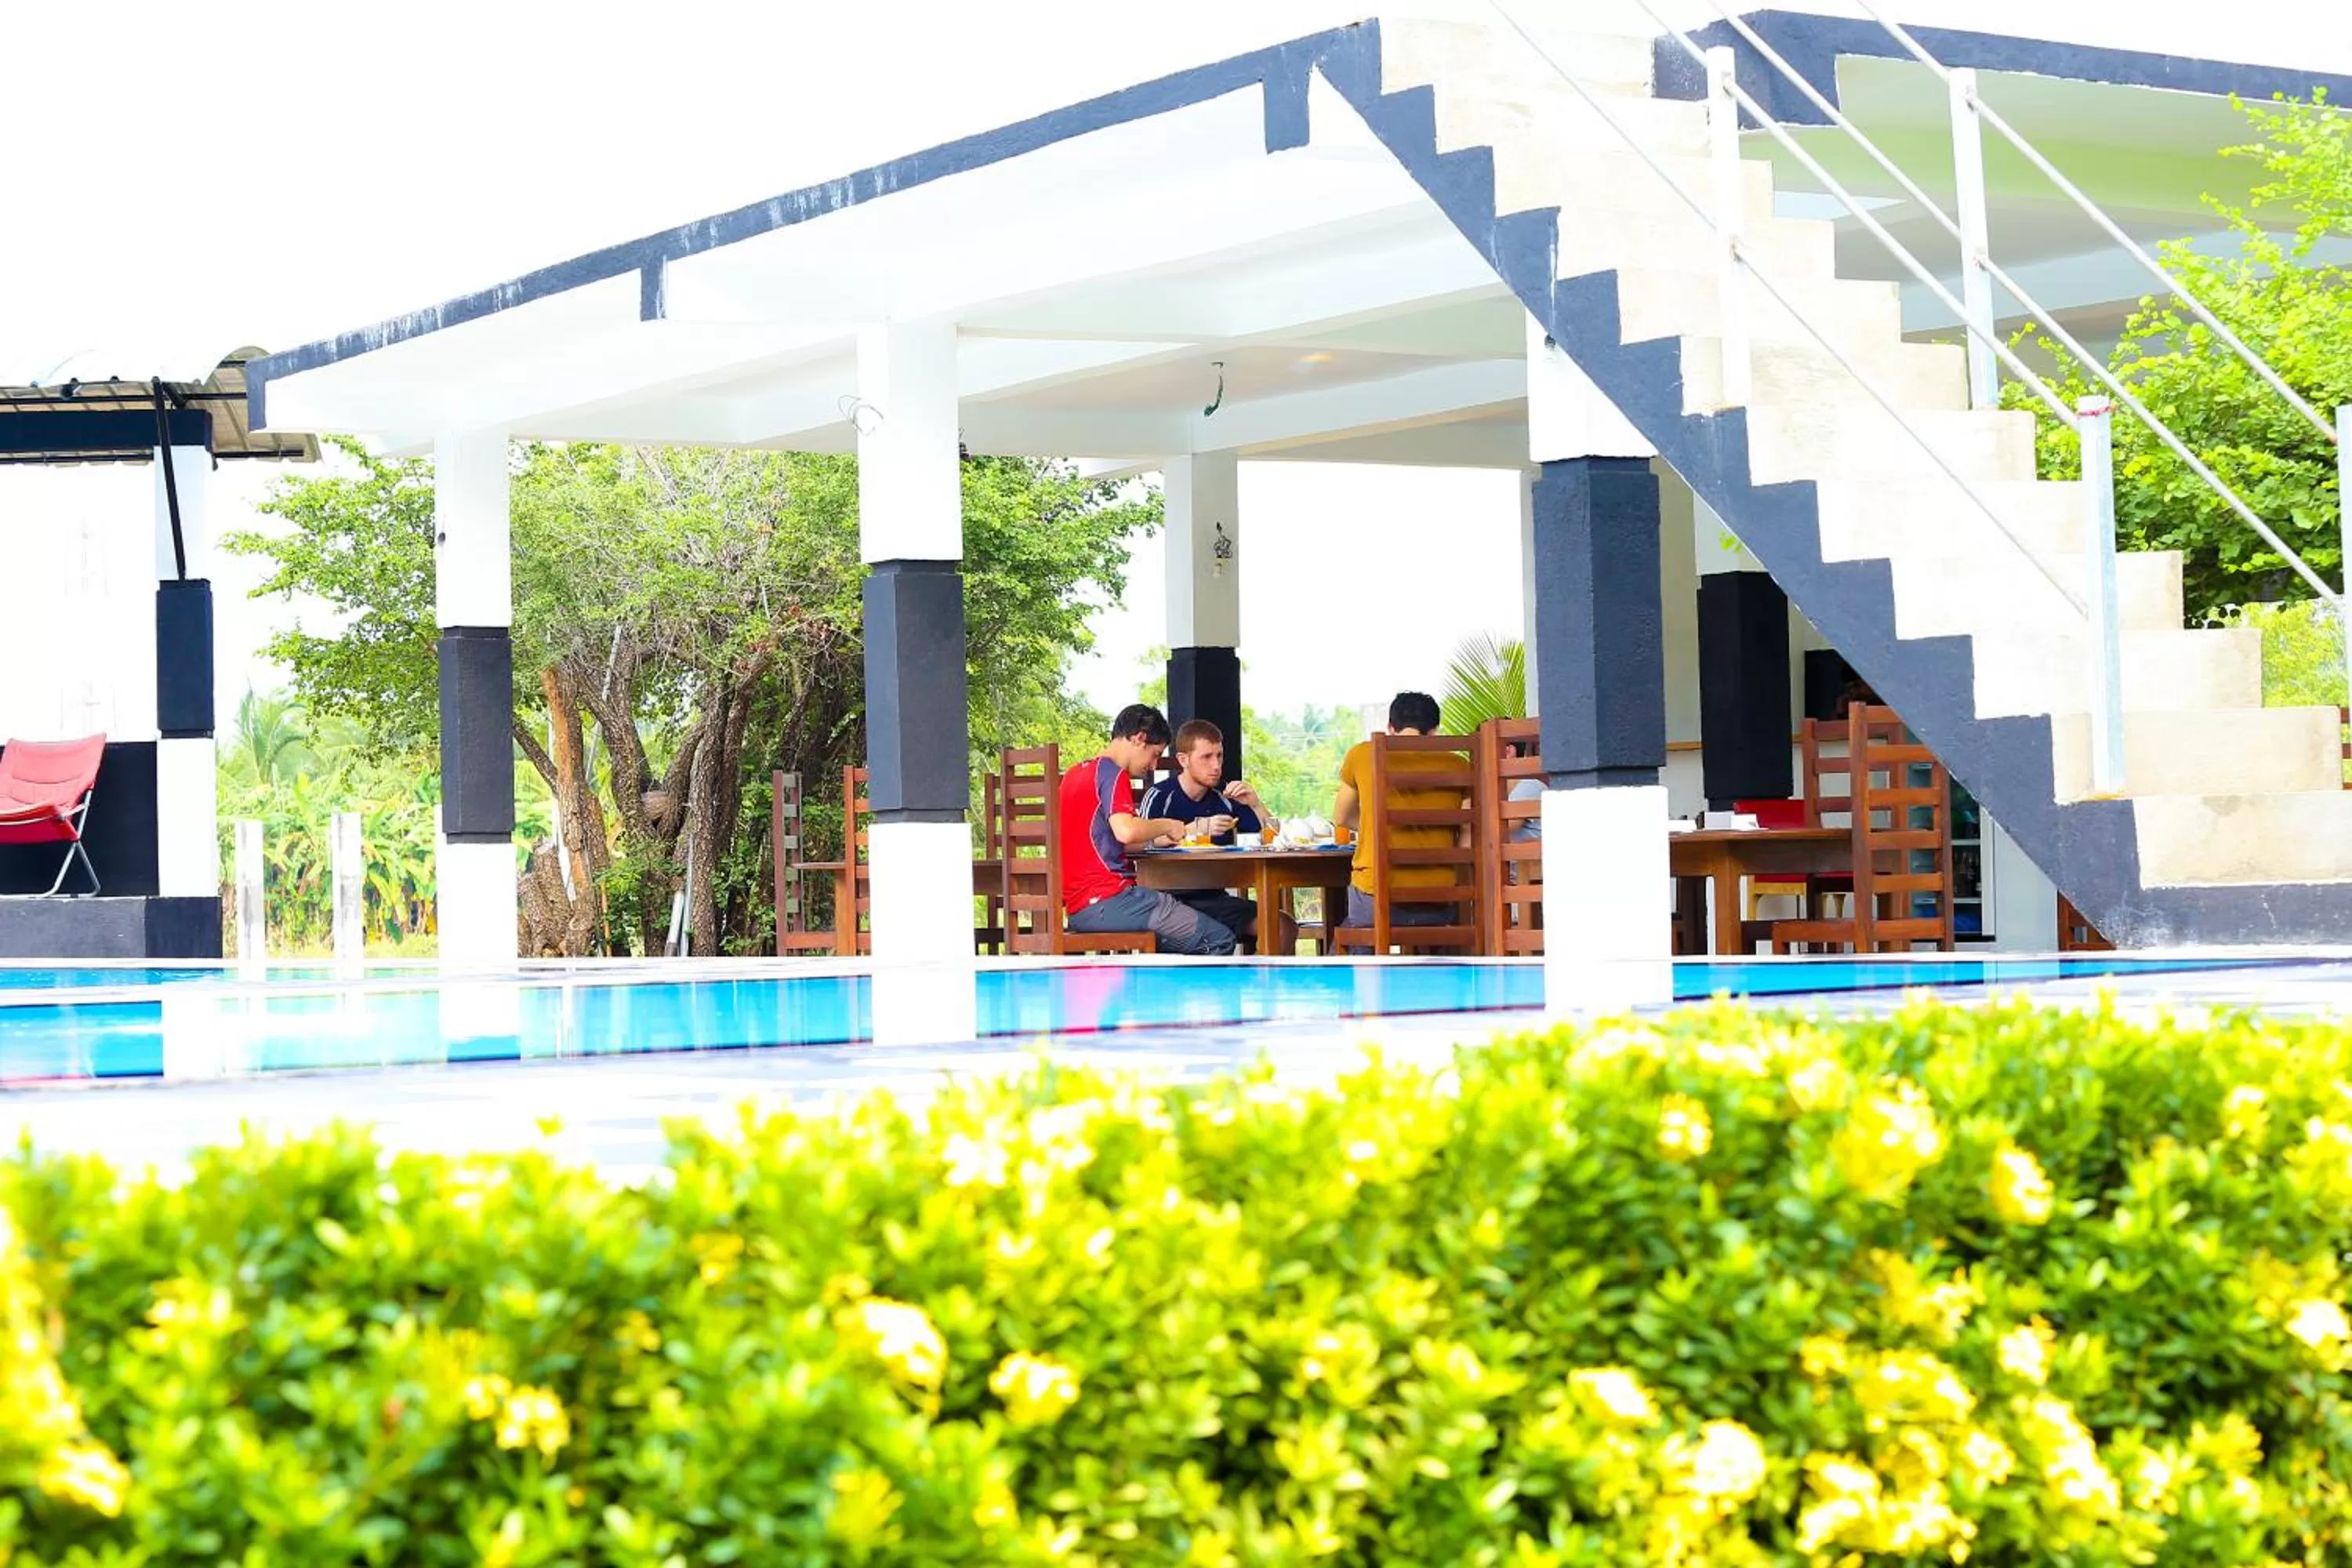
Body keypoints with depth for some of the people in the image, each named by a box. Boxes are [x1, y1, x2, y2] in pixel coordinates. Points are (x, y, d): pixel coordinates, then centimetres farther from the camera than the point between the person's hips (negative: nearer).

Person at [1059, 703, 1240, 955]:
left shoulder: (1075, 774, 20)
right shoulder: (1112, 774, -8)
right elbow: (1126, 831, -25)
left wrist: (1156, 838, 18)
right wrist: (1166, 826, -6)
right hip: (1109, 901, -10)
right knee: (1220, 941, -8)